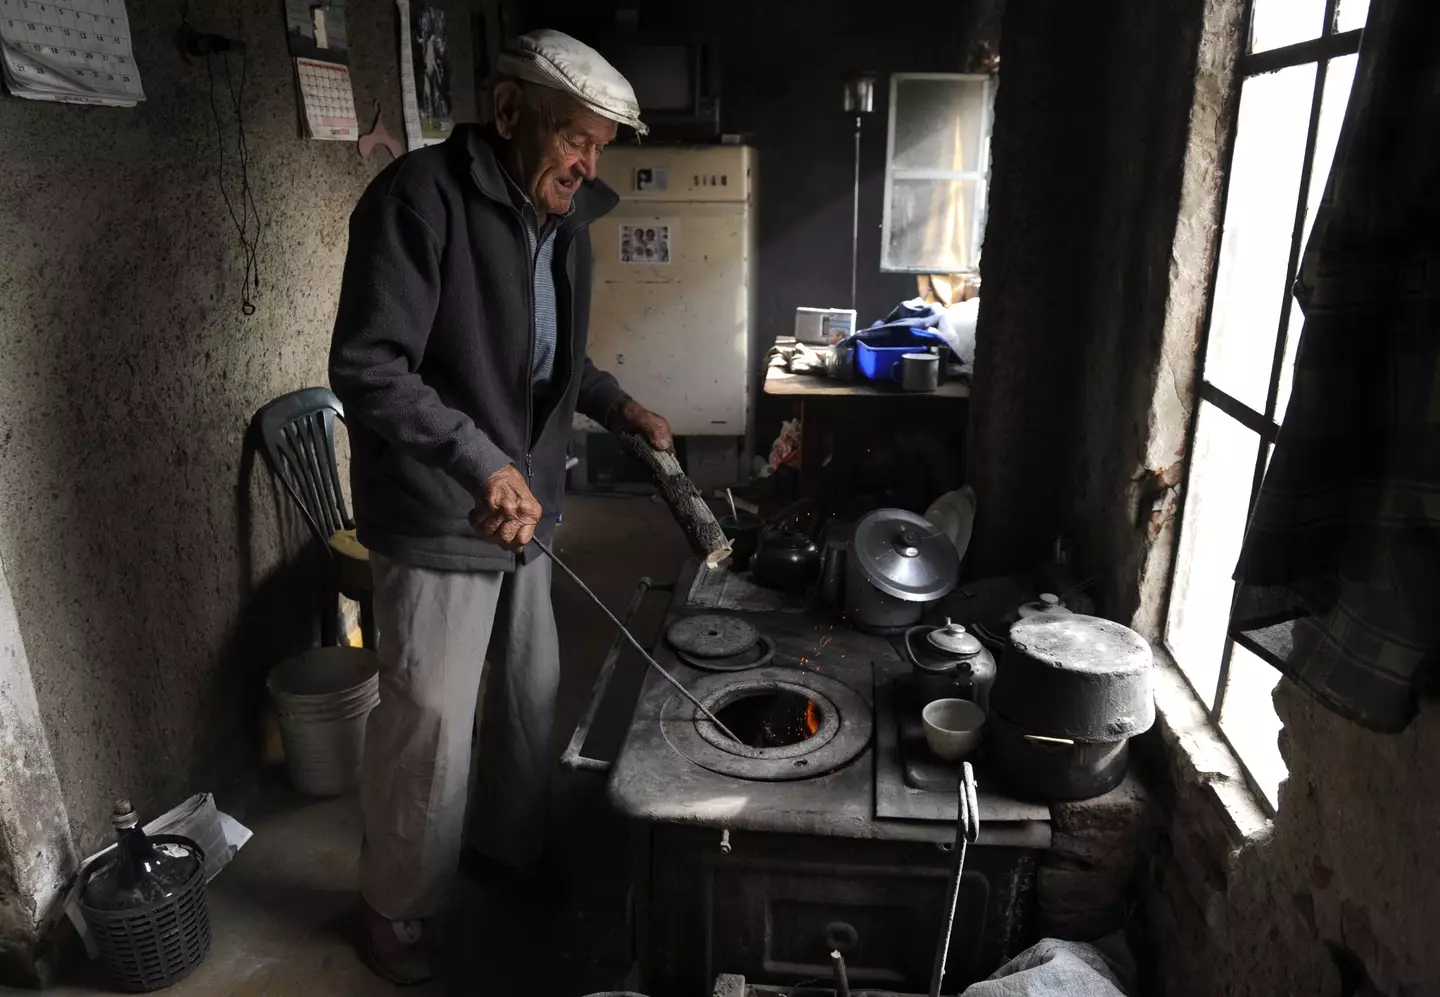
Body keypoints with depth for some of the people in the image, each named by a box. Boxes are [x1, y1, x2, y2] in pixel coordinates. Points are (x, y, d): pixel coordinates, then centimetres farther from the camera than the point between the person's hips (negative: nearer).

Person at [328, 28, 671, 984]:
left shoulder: (563, 219, 8)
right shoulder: (420, 198, -18)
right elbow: (368, 368, -26)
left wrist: (616, 403, 5)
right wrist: (482, 463, -34)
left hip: (525, 505, 8)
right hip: (437, 519, -8)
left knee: (534, 692, 19)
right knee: (430, 725, 3)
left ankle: (513, 844, 45)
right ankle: (396, 908, 29)